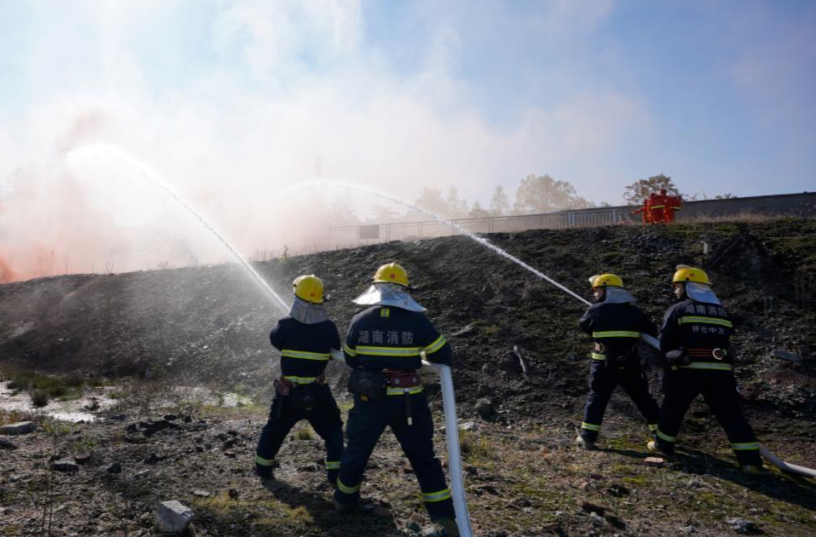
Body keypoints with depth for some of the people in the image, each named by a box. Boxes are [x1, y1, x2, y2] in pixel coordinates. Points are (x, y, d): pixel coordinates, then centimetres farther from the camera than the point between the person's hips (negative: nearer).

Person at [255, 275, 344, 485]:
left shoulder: (285, 326, -15)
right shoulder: (329, 328, -14)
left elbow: (274, 340, 8)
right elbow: (335, 352, 3)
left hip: (288, 393, 1)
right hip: (318, 394, -1)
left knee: (275, 428, 25)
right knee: (333, 430, 16)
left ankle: (263, 467, 38)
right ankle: (336, 473, 11)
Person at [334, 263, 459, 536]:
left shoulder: (360, 321, -5)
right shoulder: (417, 321, -11)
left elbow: (350, 360, 8)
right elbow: (444, 356, -2)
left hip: (369, 399, 1)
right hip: (408, 401, -1)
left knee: (357, 450, 22)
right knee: (423, 457, 11)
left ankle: (344, 500, 41)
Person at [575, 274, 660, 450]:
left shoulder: (596, 310, -3)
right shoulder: (634, 311, 3)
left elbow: (584, 325, 14)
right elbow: (652, 332, 11)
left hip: (604, 364, -2)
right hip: (630, 364, 2)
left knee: (597, 399, 7)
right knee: (644, 399, 14)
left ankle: (587, 438, 2)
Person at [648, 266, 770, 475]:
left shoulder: (678, 310, 3)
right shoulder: (722, 312, 17)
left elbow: (665, 343, 4)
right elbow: (725, 341, 20)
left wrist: (674, 357, 22)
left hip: (689, 368, -3)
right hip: (721, 370, 4)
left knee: (673, 408, 14)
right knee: (731, 414, 7)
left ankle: (663, 445, 26)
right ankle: (751, 461, 3)